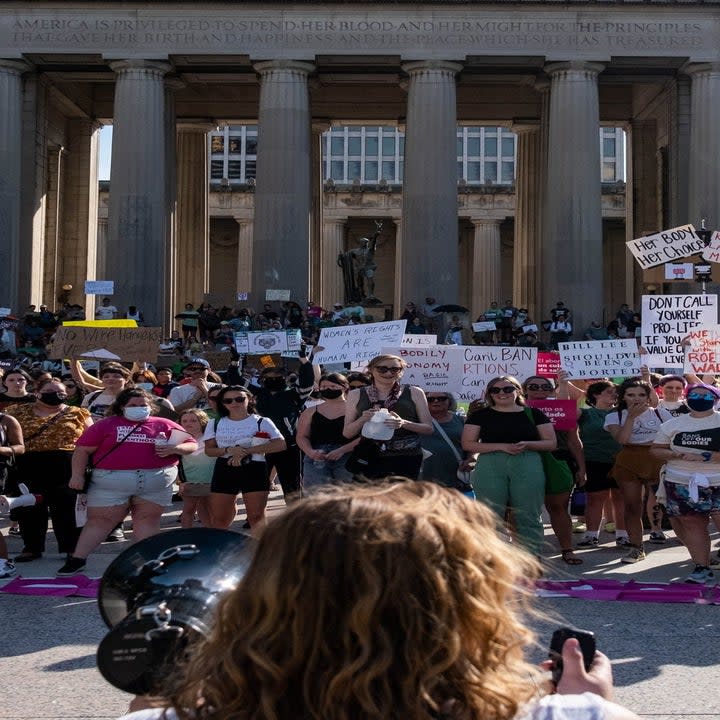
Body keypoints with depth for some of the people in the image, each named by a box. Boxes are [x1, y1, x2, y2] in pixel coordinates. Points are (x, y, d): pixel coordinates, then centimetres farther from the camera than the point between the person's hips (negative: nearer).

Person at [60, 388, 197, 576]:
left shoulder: (164, 425, 12)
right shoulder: (106, 424, 7)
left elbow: (192, 445, 11)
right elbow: (82, 450, 5)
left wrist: (173, 449, -8)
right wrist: (77, 475, -5)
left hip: (156, 481, 2)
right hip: (111, 480, -2)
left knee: (148, 519, 3)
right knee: (100, 520, 1)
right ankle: (77, 560, 6)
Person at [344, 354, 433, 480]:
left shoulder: (414, 393, 6)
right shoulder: (356, 395, 9)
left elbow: (429, 428, 5)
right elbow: (347, 433, 11)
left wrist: (404, 423, -12)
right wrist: (362, 420, -10)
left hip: (407, 459, -1)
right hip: (371, 459, 1)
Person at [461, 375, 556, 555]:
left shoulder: (534, 414, 9)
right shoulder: (480, 415, 7)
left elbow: (551, 443, 8)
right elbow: (468, 444, 0)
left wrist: (527, 444, -13)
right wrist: (502, 446, -11)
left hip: (528, 467, 0)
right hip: (490, 467, 0)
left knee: (529, 518, 1)